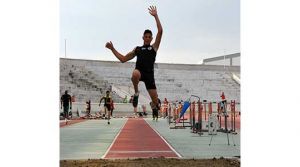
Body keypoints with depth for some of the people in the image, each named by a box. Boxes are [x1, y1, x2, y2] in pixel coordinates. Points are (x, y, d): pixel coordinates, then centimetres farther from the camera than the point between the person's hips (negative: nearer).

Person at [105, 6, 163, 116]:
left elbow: (160, 31, 5)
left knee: (155, 101, -2)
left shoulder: (154, 47, 17)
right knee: (135, 74, -42)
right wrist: (112, 49, 19)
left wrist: (155, 16, 4)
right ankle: (136, 93, -12)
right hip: (139, 71, 0)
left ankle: (154, 106, 38)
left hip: (149, 73, 0)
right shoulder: (137, 49, 23)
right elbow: (123, 59, 26)